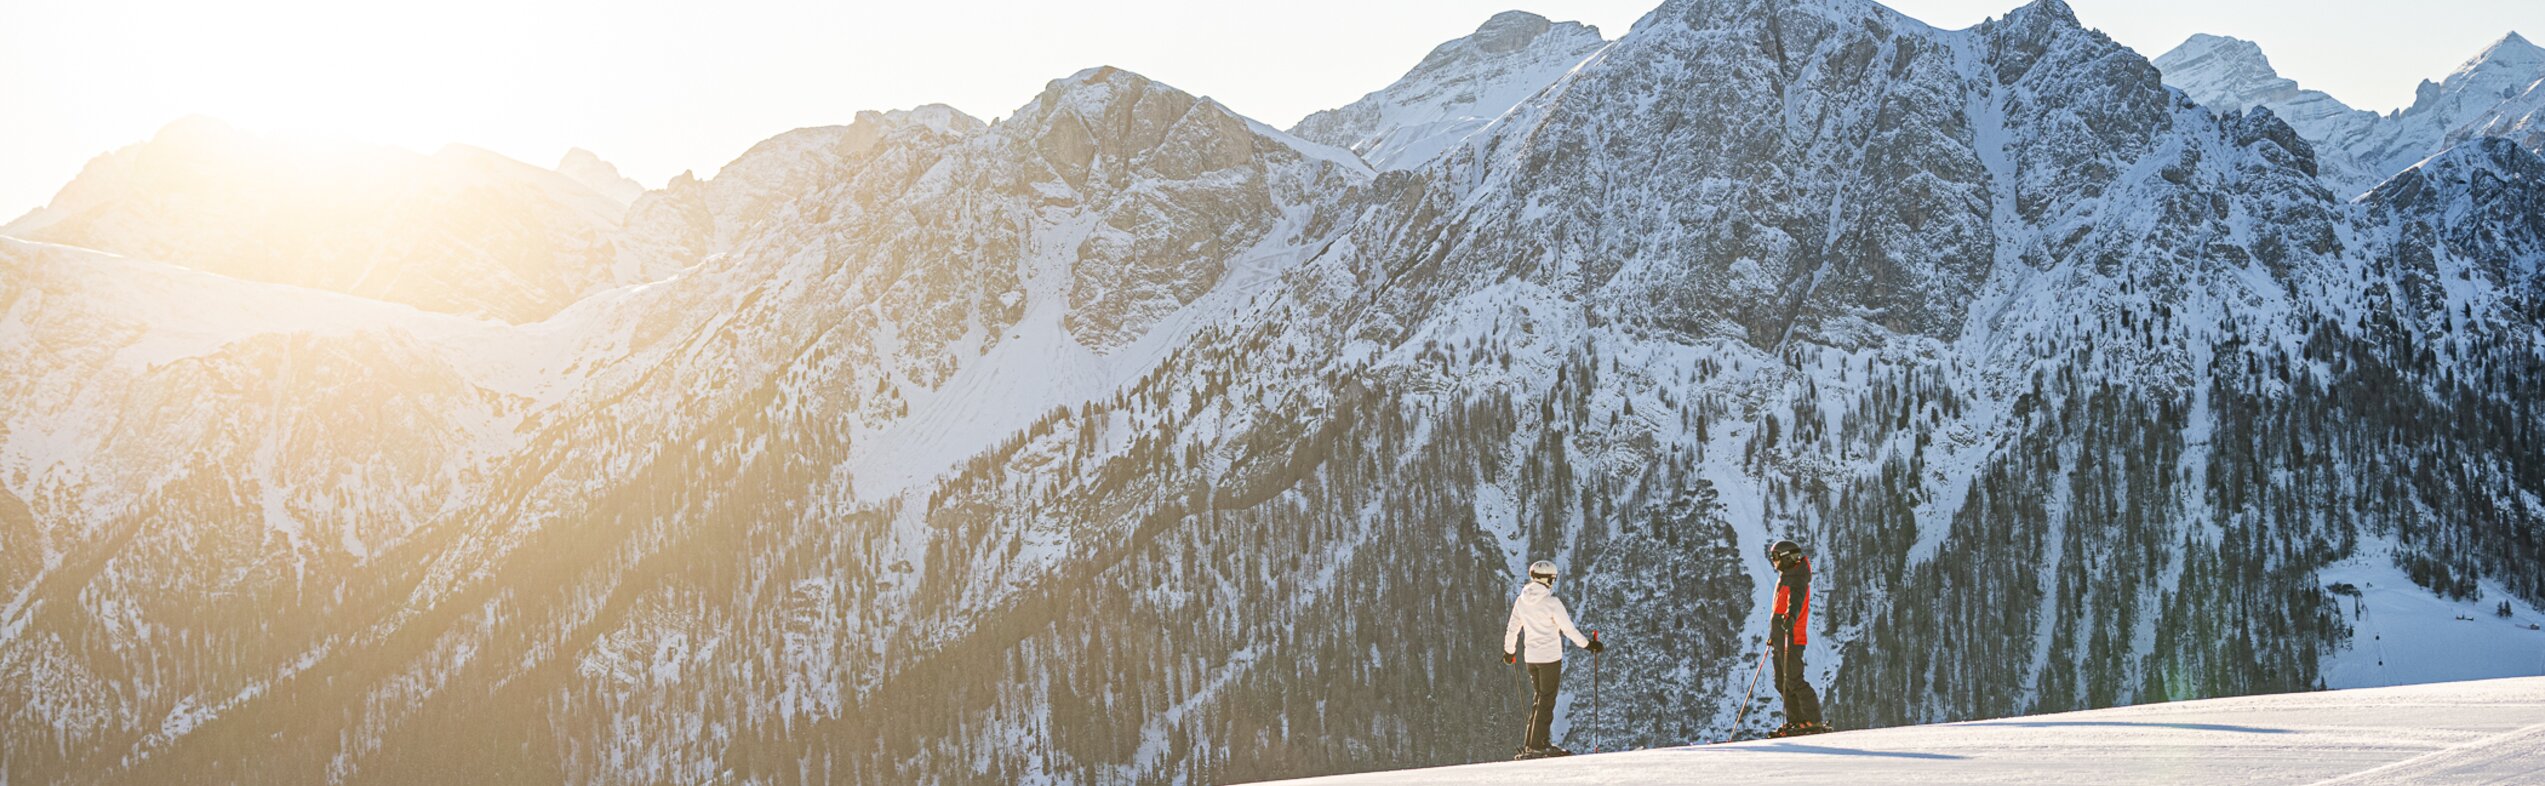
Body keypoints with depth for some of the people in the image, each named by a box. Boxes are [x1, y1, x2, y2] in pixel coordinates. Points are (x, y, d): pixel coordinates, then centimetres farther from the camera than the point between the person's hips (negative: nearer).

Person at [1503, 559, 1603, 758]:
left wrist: (1509, 651, 26)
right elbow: (1568, 629, -13)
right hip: (1550, 656, -6)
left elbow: (1512, 629, 11)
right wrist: (1588, 645, -2)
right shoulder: (1552, 603, -16)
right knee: (1547, 700, 0)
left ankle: (1530, 744, 15)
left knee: (1540, 698, 17)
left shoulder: (1521, 602, 2)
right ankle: (1537, 745, -3)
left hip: (1531, 656, 6)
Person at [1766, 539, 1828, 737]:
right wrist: (1773, 633, 39)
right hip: (1780, 638, 10)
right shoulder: (1786, 577, 21)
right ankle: (1796, 721, 13)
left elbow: (1796, 600, -30)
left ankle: (1814, 722, -11)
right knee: (1782, 683, 10)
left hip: (1791, 637, -10)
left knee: (1794, 681, -13)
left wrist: (1790, 617, -50)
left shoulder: (1797, 579, -9)